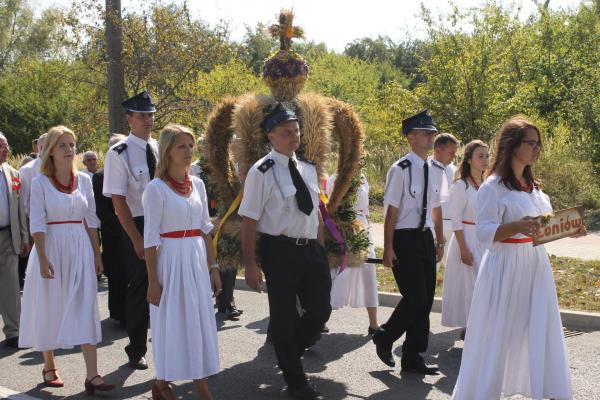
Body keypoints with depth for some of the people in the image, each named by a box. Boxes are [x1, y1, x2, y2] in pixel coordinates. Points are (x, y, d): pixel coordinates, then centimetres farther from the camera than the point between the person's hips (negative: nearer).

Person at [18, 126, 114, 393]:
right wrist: (43, 259, -15)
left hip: (81, 250, 3)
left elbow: (91, 220, 9)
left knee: (85, 310, -4)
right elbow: (37, 224, -8)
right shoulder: (40, 182, -4)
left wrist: (97, 255, 8)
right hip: (52, 249, -2)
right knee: (50, 309, 8)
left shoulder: (84, 180, 6)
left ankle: (92, 375, -6)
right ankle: (49, 366, 27)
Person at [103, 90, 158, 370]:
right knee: (140, 289, 4)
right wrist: (137, 240, -16)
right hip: (138, 226, -5)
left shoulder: (160, 149, 6)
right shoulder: (119, 154, -11)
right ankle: (136, 350, 21)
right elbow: (118, 200, -14)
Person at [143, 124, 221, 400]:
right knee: (172, 322, 3)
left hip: (197, 260, 6)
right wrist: (153, 281, -12)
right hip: (170, 260, -6)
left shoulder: (197, 184, 8)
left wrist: (213, 266, 9)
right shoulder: (156, 188, -10)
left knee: (199, 322, 8)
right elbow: (151, 238, -11)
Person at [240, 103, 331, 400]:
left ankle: (290, 352, 36)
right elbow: (249, 221, -12)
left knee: (320, 310, 7)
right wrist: (250, 265, -14)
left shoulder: (308, 169, 10)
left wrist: (321, 250, 15)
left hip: (311, 250, 6)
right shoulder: (262, 172, -11)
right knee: (284, 316, 5)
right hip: (280, 251, -6)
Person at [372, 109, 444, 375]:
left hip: (426, 238, 7)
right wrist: (388, 249, -14)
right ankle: (384, 338, 17)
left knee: (426, 300, 9)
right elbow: (391, 211, -13)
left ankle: (413, 358, 20)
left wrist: (440, 242, 18)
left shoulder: (433, 170, 9)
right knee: (416, 298, -9)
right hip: (405, 239, -7)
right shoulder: (401, 170, -13)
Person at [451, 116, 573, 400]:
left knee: (541, 333, 8)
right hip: (506, 268, -7)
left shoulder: (533, 185, 15)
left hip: (536, 265, 7)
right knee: (496, 337, -1)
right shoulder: (492, 187, -11)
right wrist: (518, 226, -32)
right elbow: (485, 232, -18)